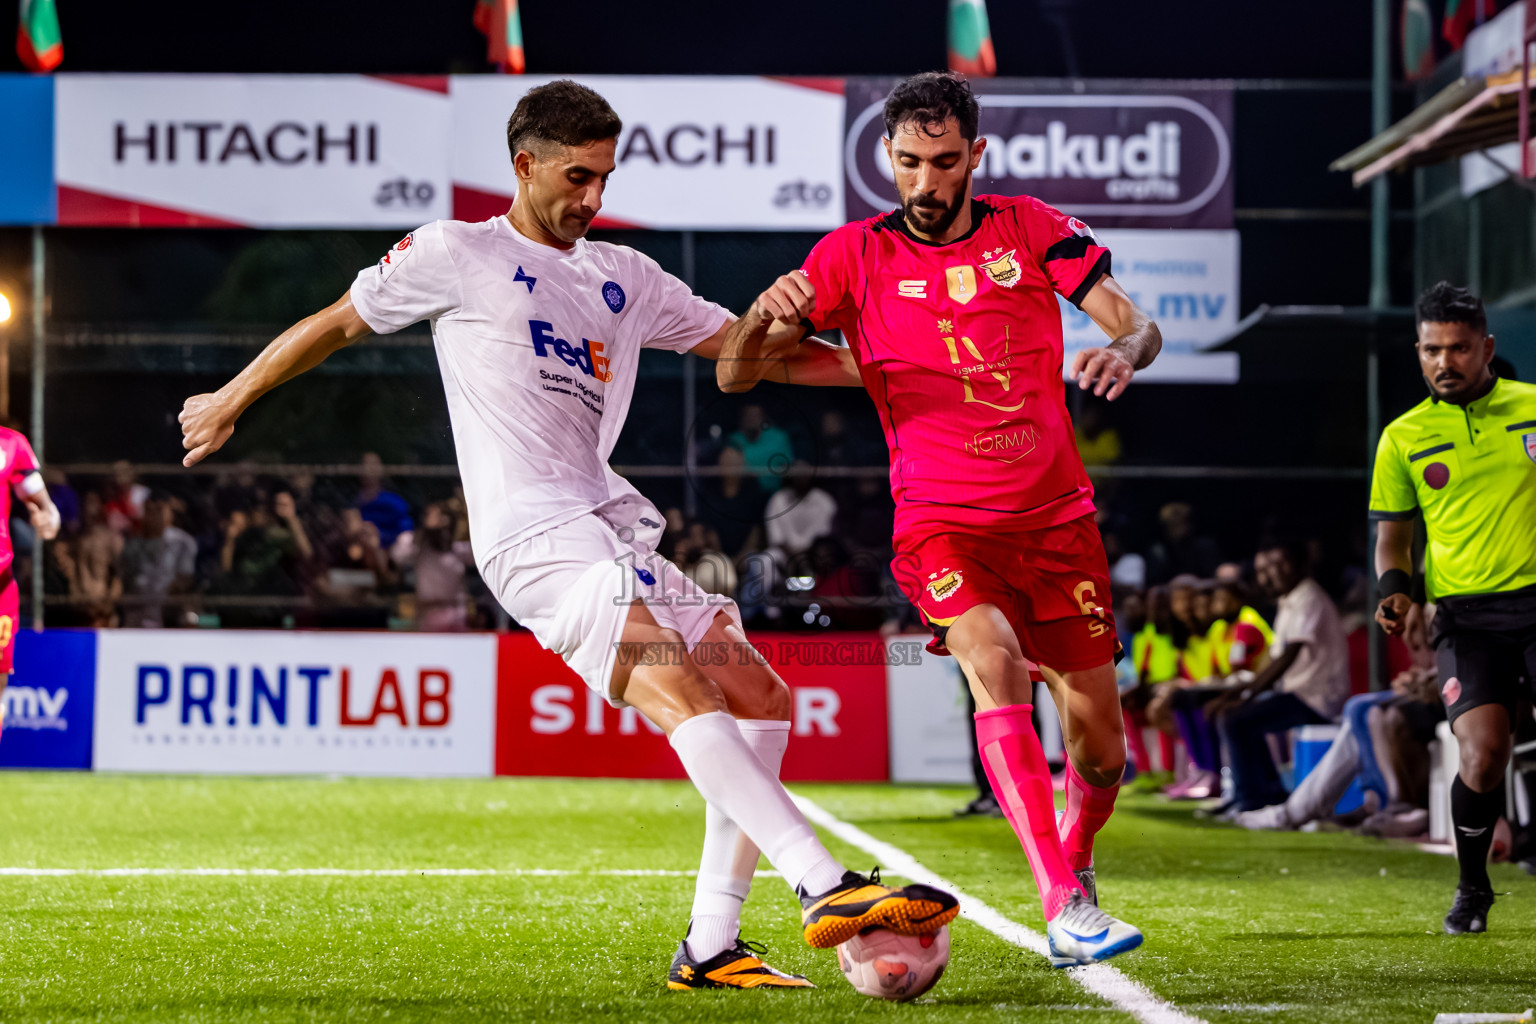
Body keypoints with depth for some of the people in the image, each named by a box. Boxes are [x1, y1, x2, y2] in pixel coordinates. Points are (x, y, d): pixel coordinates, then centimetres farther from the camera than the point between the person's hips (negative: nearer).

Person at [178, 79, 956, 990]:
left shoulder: (625, 277, 22)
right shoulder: (456, 256, 7)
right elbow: (338, 324, 17)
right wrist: (233, 401, 25)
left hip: (613, 530, 8)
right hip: (533, 534, -8)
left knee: (762, 700, -1)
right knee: (687, 698, -25)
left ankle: (710, 946, 1)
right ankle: (829, 888, -39)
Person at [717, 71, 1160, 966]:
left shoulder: (1029, 229, 4)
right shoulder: (855, 256, 1)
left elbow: (1138, 325, -1)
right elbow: (735, 374, -2)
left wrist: (1124, 350, -25)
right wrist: (763, 318, -24)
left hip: (1057, 516, 2)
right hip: (943, 520, -2)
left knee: (1101, 750, 1)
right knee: (995, 660, -32)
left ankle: (1074, 863, 35)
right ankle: (1064, 905, -36)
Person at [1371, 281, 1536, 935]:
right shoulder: (1403, 437, 9)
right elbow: (1393, 534, 16)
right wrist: (1394, 586, -3)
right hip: (1465, 615, 0)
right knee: (1482, 752, -16)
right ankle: (1472, 891, 8)